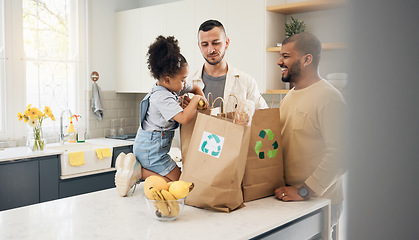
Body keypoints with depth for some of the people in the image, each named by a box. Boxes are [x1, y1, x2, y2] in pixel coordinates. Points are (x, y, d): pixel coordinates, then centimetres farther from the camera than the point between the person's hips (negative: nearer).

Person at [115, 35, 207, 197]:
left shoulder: (172, 86, 5)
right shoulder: (162, 98, -24)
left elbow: (195, 88, 23)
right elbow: (184, 118, -33)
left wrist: (202, 101, 8)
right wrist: (195, 100, -19)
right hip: (151, 149, -10)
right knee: (177, 181, -5)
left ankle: (133, 164, 12)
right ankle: (138, 171, -9)